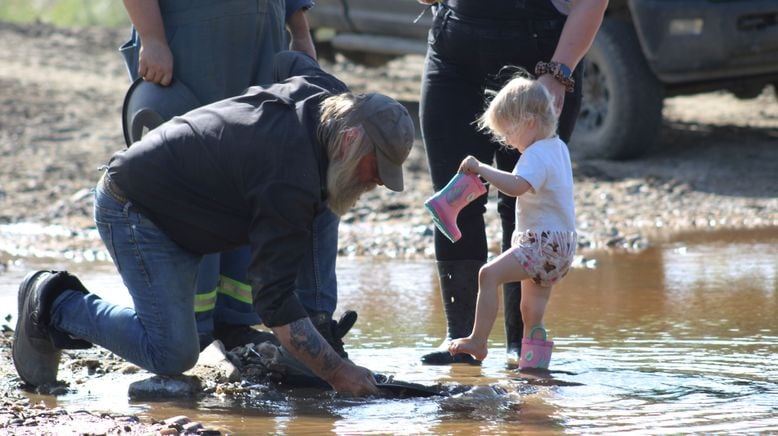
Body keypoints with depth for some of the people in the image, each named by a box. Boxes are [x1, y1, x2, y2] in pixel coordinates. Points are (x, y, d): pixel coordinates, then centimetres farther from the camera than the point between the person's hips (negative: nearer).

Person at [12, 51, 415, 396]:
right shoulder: (291, 184, -31)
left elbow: (286, 60, 23)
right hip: (132, 209, -10)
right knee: (173, 354, -16)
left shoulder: (316, 89, -4)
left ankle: (63, 310, 16)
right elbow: (275, 300, -30)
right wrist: (337, 373, -28)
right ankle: (54, 305, -1)